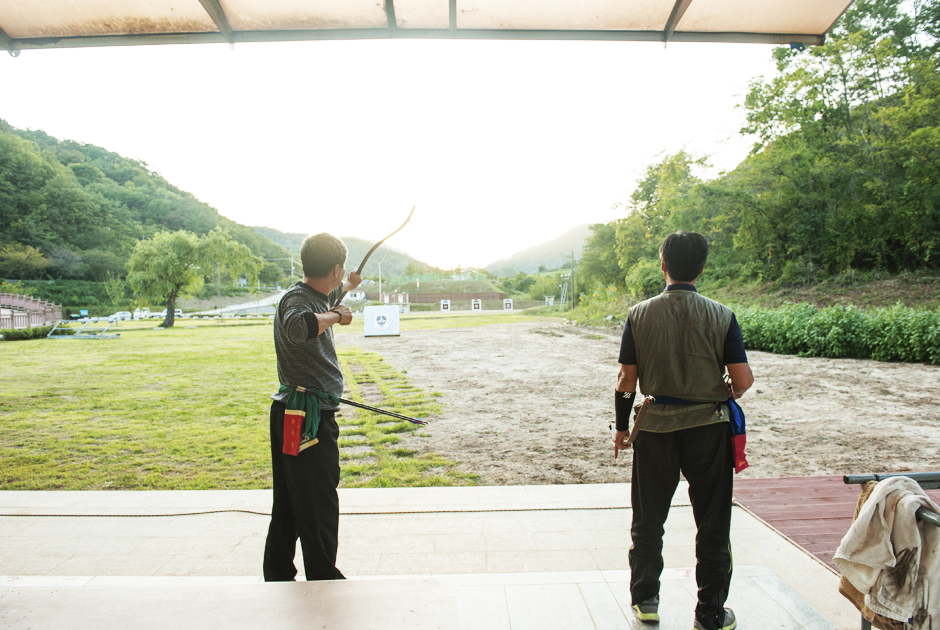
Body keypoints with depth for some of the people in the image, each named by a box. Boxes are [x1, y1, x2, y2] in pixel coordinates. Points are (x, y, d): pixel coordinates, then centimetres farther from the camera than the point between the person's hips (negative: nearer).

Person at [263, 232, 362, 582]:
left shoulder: (317, 294, 12)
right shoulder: (296, 298, -17)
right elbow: (298, 327, -42)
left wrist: (348, 285, 57)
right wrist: (335, 316, -25)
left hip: (296, 417, 10)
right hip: (306, 418, -10)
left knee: (289, 504, 18)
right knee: (319, 505, 0)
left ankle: (278, 577, 31)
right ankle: (324, 579, 13)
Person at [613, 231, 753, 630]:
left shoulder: (640, 314, -7)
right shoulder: (721, 316, -8)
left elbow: (626, 380, -6)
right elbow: (743, 380, -10)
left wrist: (622, 427, 8)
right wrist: (724, 397, 13)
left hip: (655, 427, 1)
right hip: (708, 427, 0)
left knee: (648, 521, 17)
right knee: (712, 526, 14)